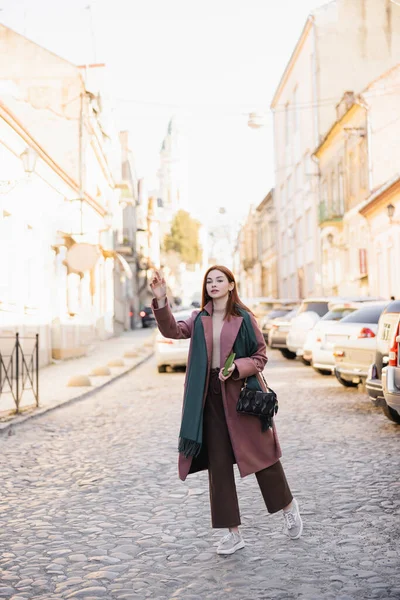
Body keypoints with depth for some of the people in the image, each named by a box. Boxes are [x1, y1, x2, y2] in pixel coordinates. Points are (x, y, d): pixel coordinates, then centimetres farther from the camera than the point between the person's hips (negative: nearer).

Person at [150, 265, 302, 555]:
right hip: (210, 398, 3)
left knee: (261, 454, 4)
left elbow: (261, 356, -1)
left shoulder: (244, 318, -2)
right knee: (219, 464, 5)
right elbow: (173, 330, -9)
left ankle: (289, 506, 31)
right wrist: (161, 301, -23)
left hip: (241, 395, -3)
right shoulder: (199, 320, 8)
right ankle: (234, 533, 15)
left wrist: (236, 367, -18)